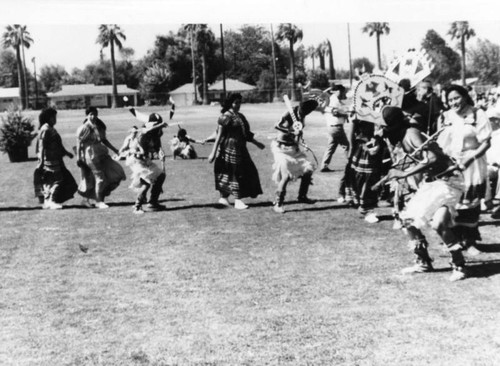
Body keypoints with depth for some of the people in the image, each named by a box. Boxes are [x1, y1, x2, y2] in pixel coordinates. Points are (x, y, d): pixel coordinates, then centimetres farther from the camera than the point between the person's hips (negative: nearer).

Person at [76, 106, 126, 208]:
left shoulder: (99, 126, 11)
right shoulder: (83, 128, -8)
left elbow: (104, 140, 20)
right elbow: (79, 144, -8)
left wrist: (114, 149, 17)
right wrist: (78, 158, -11)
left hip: (102, 154, 8)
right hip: (91, 156, -8)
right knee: (99, 177, -8)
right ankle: (98, 201, 5)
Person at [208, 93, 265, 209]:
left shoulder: (240, 116, 16)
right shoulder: (225, 117, -10)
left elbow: (246, 134, 25)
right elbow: (219, 135, -13)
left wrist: (256, 143, 26)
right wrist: (213, 153, -16)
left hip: (240, 149, 9)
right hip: (229, 148, -9)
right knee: (235, 173, -5)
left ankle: (224, 197, 18)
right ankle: (237, 201, 2)